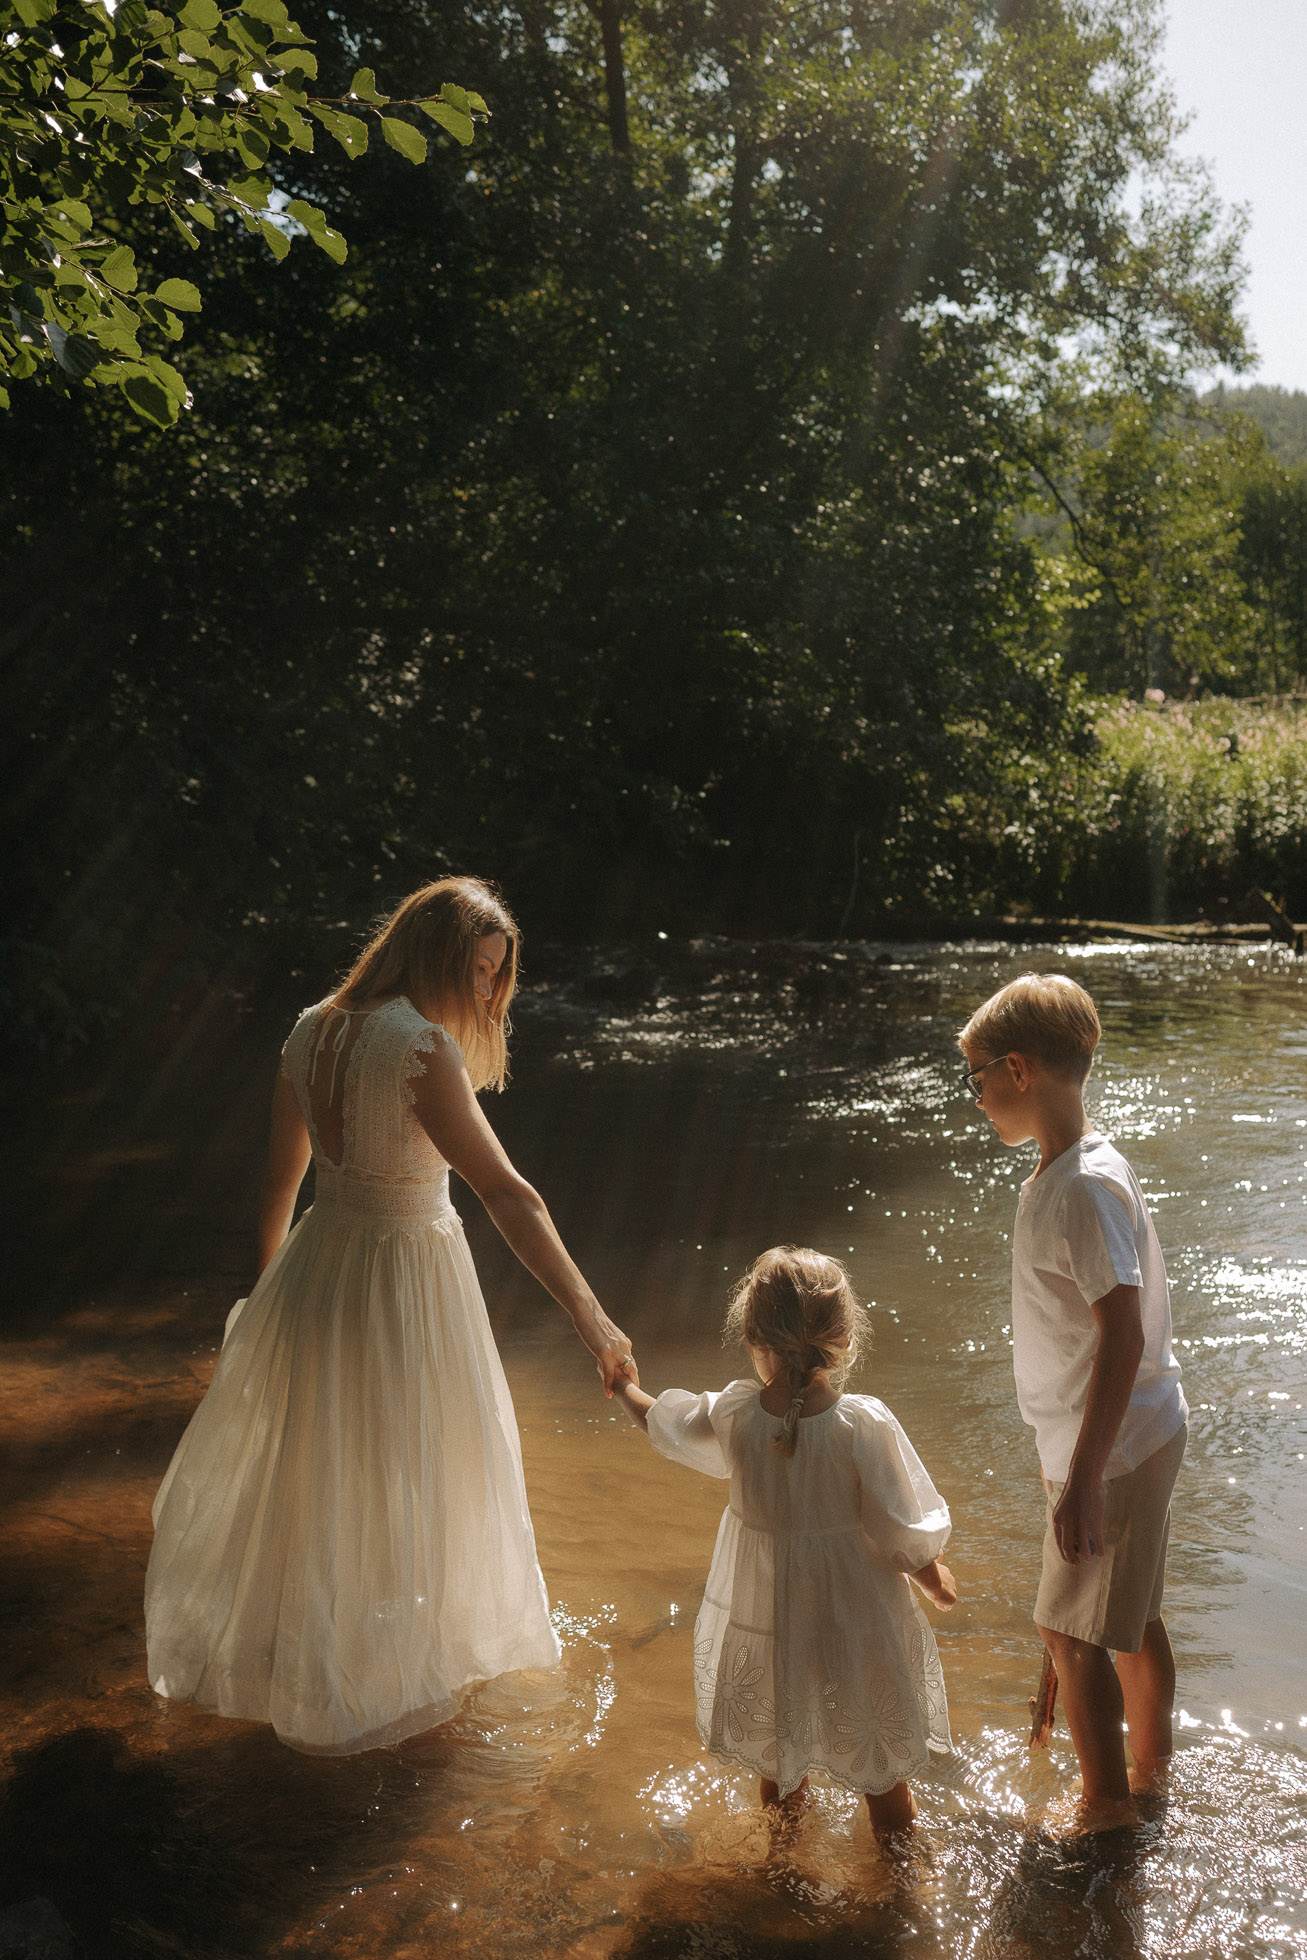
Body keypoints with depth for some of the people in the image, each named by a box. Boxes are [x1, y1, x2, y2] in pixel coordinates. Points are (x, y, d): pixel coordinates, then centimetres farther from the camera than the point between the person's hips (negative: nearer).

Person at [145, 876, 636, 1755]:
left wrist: (269, 1282, 22)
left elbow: (281, 1178, 9)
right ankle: (391, 1677, 36)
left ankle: (273, 1653, 47)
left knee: (314, 1469, 25)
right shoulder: (420, 1045, -24)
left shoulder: (313, 1030, -1)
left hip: (319, 1263, 7)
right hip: (406, 1279, -7)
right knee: (398, 1482, 14)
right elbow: (507, 1193, -29)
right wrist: (590, 1314, -29)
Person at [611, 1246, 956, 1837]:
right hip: (853, 1607, -3)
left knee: (773, 1707, 30)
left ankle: (780, 1790, 54)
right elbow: (903, 1530, -20)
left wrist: (624, 1389, 24)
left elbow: (665, 1424, 2)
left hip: (761, 1605, 3)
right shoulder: (865, 1425, -30)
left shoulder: (731, 1416, -20)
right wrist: (932, 1574, 2)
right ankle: (888, 1804, 45)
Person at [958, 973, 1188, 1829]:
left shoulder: (1085, 1187, -26)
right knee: (1130, 1617, 22)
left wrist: (1082, 1479, -24)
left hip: (1112, 1447, -9)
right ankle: (1150, 1774, 39)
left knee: (1073, 1628, 5)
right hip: (1136, 1435, 9)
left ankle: (1106, 1809, 22)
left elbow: (1122, 1334, -27)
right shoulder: (1068, 1170, 5)